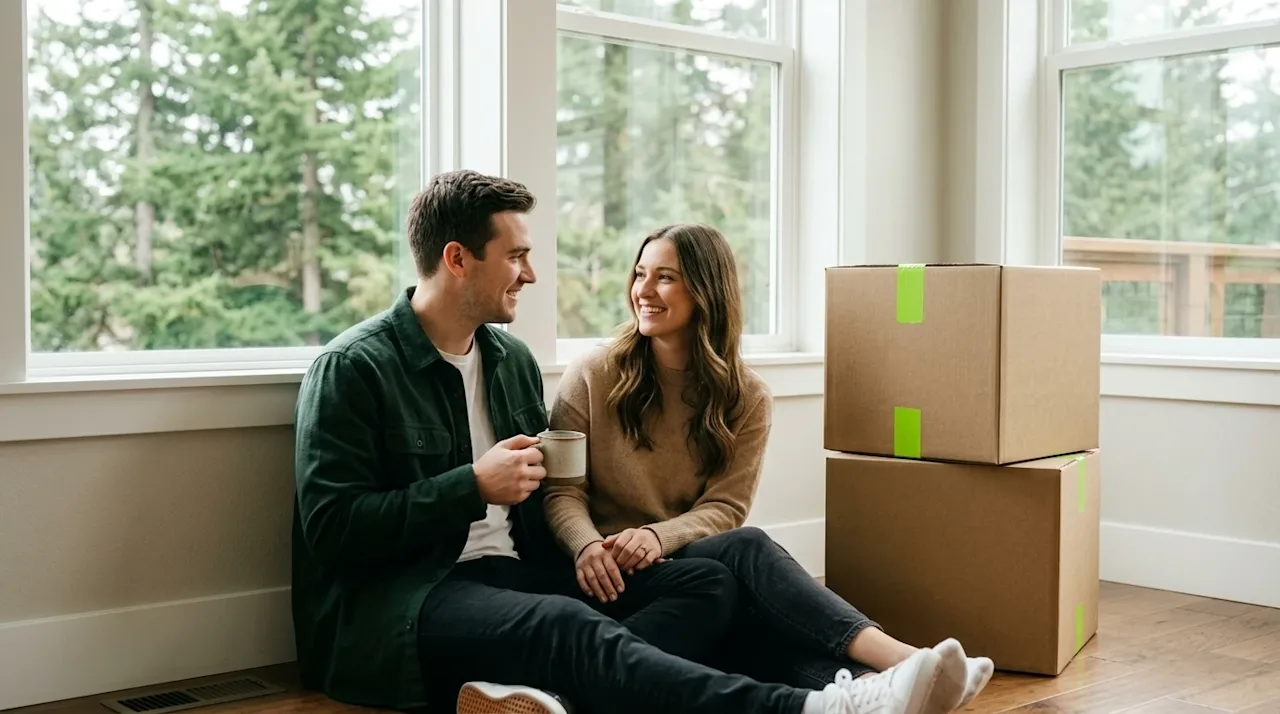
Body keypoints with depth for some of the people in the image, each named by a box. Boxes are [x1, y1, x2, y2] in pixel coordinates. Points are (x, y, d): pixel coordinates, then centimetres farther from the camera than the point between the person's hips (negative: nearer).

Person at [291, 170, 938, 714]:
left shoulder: (513, 359, 17)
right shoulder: (353, 368, -5)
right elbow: (331, 529, -12)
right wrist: (474, 487, -14)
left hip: (509, 573, 8)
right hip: (397, 598, -8)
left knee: (707, 582, -11)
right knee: (569, 625, -37)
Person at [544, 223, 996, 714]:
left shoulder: (747, 397, 5)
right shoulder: (591, 377, 1)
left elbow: (724, 508, -3)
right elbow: (562, 492, -3)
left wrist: (657, 536, -23)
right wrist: (587, 546, -25)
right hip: (615, 582, -3)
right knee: (746, 549, -31)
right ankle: (896, 656, -48)